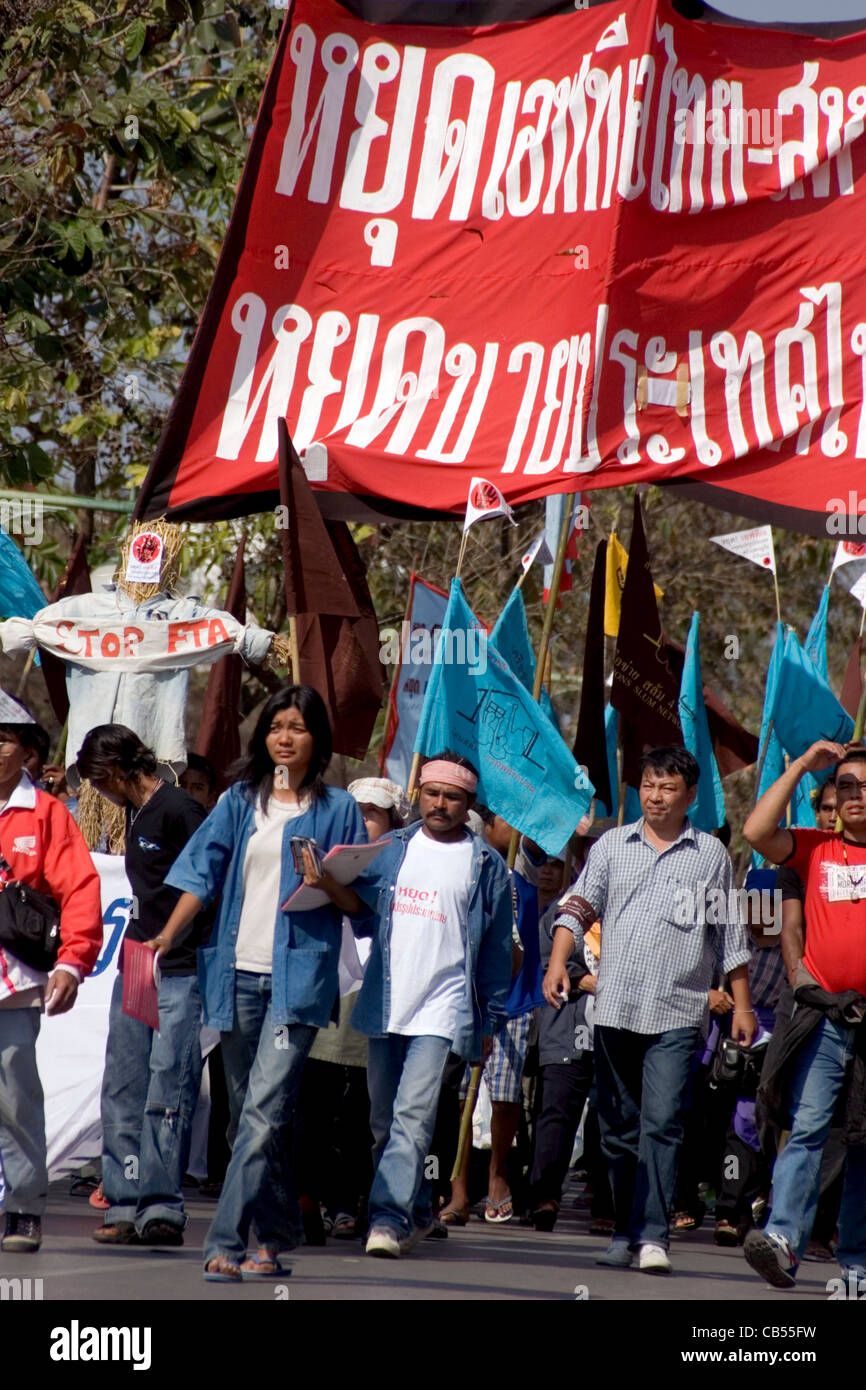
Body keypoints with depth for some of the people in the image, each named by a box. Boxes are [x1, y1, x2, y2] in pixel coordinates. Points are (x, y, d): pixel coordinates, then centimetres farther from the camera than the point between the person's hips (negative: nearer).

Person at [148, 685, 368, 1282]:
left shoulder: (336, 808, 5)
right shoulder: (240, 801, 13)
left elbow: (358, 901, 5)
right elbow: (202, 872, 7)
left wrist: (325, 883, -16)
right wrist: (168, 935, -6)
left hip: (300, 971, -4)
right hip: (238, 970, 4)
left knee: (263, 1110, -15)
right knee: (250, 1113, 9)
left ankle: (227, 1243, -20)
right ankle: (275, 1237, 20)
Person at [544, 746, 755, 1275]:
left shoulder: (711, 854, 7)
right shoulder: (613, 845, 11)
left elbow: (730, 937, 10)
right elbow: (579, 908, 6)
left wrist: (742, 1005, 8)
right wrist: (559, 960, -11)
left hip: (677, 1015, -3)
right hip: (616, 1007, 3)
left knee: (662, 1124, -14)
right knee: (619, 1127, 8)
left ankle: (653, 1234, -18)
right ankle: (626, 1232, 17)